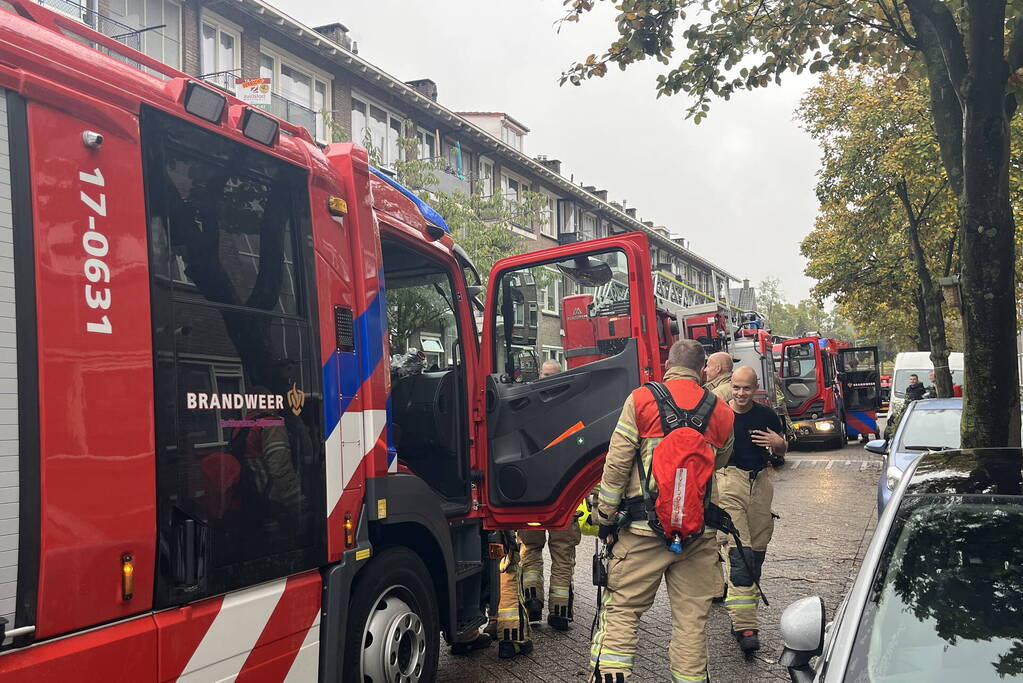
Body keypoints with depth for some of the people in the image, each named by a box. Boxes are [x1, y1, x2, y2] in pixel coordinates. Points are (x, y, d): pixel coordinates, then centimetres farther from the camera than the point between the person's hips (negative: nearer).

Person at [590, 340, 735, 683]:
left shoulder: (641, 399, -3)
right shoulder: (721, 411, 6)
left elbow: (616, 464, -5)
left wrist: (606, 517, 2)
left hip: (644, 527, -2)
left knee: (621, 608, 5)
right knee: (692, 616, 11)